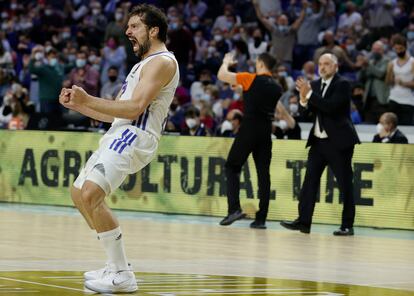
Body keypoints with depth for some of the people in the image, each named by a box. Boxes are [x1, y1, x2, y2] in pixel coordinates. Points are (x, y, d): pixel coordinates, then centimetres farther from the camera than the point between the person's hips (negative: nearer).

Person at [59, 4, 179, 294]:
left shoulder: (162, 62, -9)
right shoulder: (144, 64, 25)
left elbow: (134, 108, -21)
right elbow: (115, 112, 25)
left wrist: (88, 100, -21)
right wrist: (77, 104, 14)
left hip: (135, 136, -11)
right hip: (120, 134, 11)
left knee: (91, 194, -24)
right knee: (80, 194, 17)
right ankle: (117, 266, 19)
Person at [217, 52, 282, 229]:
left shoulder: (251, 79, -5)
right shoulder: (276, 87, 12)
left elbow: (221, 75, 0)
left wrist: (226, 62, 17)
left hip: (249, 129, -5)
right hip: (266, 132, 5)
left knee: (232, 167, 5)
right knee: (263, 173, 4)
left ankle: (234, 208, -11)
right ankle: (261, 218, 1)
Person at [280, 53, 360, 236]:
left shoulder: (343, 85, -9)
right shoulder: (315, 85, 11)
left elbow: (330, 106, -22)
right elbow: (311, 110, 7)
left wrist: (309, 94, -22)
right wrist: (304, 99, -12)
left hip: (338, 141, -7)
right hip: (318, 140, 7)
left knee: (345, 183, 0)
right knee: (310, 180, 1)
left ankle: (347, 226, 5)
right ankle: (303, 222, 2)